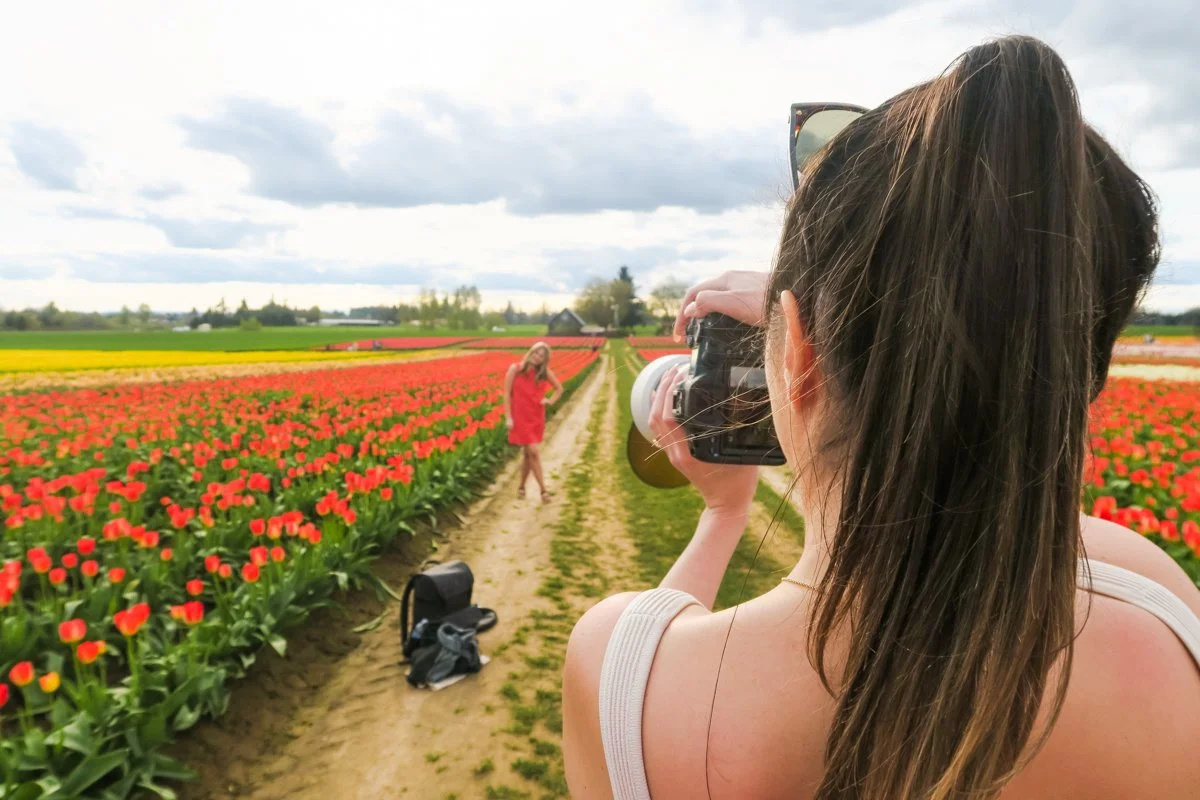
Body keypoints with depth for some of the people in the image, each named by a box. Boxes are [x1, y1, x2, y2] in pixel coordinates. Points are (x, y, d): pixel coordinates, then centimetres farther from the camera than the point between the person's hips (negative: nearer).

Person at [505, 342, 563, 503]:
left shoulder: (544, 372, 3)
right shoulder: (515, 369, -5)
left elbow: (559, 389, 18)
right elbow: (507, 394, -4)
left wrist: (550, 401, 0)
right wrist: (508, 418, -10)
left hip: (536, 418, 4)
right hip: (520, 418, -4)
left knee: (527, 454, 10)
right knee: (533, 452, -10)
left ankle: (521, 487, 29)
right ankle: (543, 490, -2)